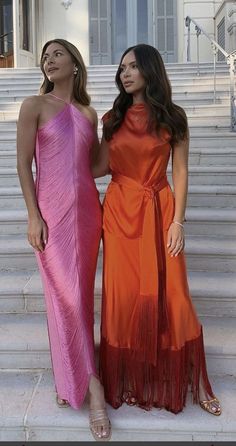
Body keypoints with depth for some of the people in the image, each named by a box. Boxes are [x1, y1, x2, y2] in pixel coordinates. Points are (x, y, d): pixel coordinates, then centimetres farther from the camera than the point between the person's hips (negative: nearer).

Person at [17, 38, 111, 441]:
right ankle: (91, 384, 7)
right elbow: (23, 164, -4)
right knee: (66, 296, -3)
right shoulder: (34, 105, 1)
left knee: (80, 295, 8)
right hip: (53, 211, -4)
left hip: (87, 209, 4)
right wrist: (33, 215, -11)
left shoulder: (88, 113, 13)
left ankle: (69, 378, 24)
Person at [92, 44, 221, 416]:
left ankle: (190, 382, 16)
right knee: (124, 296, 4)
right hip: (120, 212, 2)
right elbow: (102, 167, 10)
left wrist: (177, 222, -7)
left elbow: (180, 172, -1)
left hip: (159, 211, -2)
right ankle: (130, 381, 21)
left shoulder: (172, 118, 2)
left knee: (169, 296, -1)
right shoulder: (113, 118, 10)